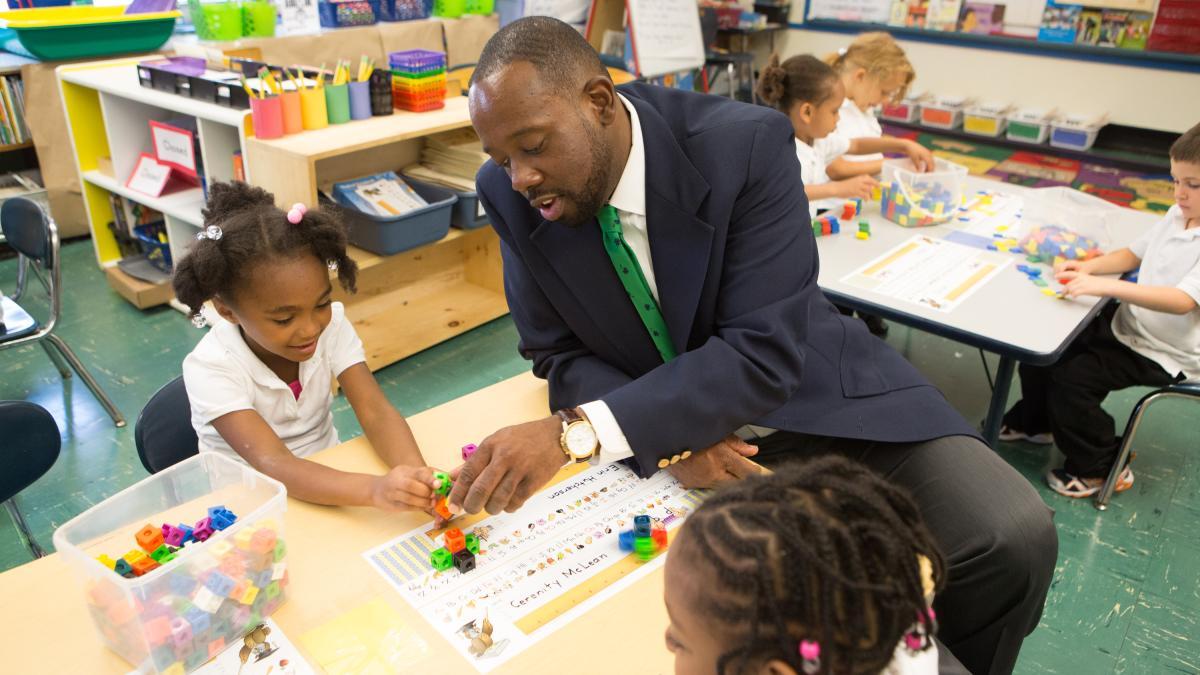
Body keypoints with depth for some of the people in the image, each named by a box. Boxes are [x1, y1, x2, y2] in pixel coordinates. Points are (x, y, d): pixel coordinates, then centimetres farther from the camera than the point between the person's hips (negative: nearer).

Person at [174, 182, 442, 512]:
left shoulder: (331, 323, -12)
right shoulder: (210, 369, -22)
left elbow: (376, 413, -19)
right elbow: (273, 465, -32)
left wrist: (415, 474, -39)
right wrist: (376, 489, -48)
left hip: (326, 479, 4)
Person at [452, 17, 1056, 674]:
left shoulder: (746, 143, -23)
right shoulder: (509, 195, -12)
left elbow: (763, 356, -28)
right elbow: (560, 354, -4)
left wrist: (575, 433, -37)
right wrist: (669, 441, -23)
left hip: (810, 397, -1)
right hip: (664, 435, 2)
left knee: (1011, 538, -16)